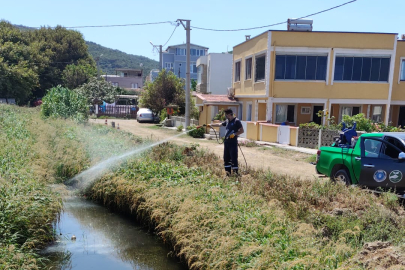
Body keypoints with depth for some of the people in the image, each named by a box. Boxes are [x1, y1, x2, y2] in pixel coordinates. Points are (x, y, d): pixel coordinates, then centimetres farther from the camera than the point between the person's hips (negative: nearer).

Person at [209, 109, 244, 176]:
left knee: (234, 158, -7)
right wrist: (210, 125, 29)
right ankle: (228, 173, 18)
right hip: (226, 142, 8)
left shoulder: (236, 121, -7)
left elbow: (242, 130, -9)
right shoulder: (227, 121, 14)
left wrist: (234, 134, -20)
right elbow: (219, 124, 27)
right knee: (226, 158, 9)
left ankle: (235, 173, 0)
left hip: (233, 143, -8)